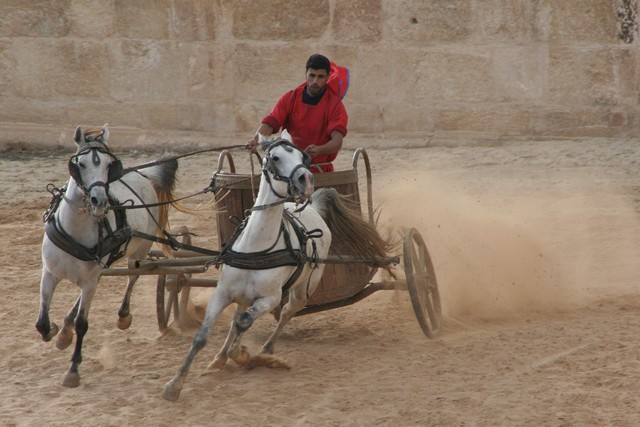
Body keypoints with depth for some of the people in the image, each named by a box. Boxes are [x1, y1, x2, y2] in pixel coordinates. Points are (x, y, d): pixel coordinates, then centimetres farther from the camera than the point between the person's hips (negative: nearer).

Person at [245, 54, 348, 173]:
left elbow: (337, 141, -19)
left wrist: (319, 150, -41)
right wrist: (256, 140, -29)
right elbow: (270, 123, -7)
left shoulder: (334, 104, -6)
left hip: (320, 172, -2)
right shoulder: (290, 98, 3)